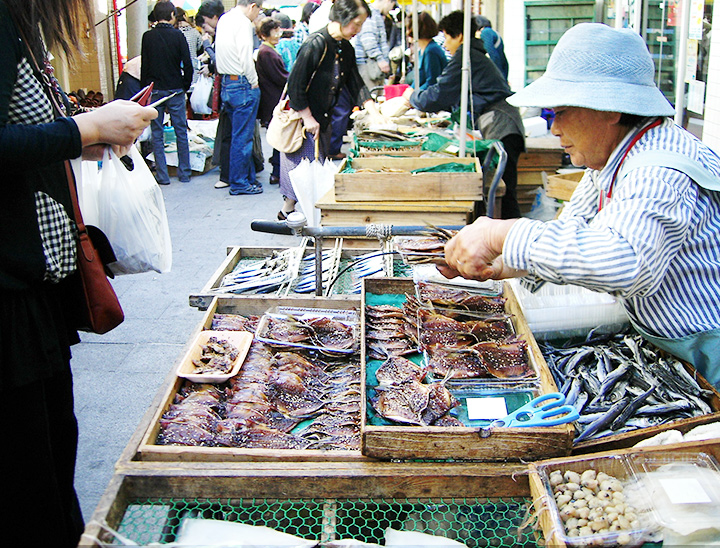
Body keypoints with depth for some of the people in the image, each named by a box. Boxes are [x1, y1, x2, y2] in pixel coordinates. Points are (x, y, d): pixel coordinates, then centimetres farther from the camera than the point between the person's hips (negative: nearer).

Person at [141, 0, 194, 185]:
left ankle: (162, 175, 7)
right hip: (175, 90, -1)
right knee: (181, 132, 8)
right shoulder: (177, 35, -5)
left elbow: (144, 66, 2)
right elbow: (187, 64, -7)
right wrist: (186, 86, 6)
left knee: (157, 133, 7)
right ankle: (184, 173, 11)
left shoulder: (147, 37, 0)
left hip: (154, 90, 1)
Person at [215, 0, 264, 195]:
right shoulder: (243, 23, -14)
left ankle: (249, 177, 23)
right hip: (242, 84, -9)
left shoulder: (224, 19, 13)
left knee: (241, 135, 15)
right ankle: (239, 183, 4)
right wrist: (254, 82, -8)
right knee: (242, 137, -2)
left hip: (227, 83, 9)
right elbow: (246, 59, -20)